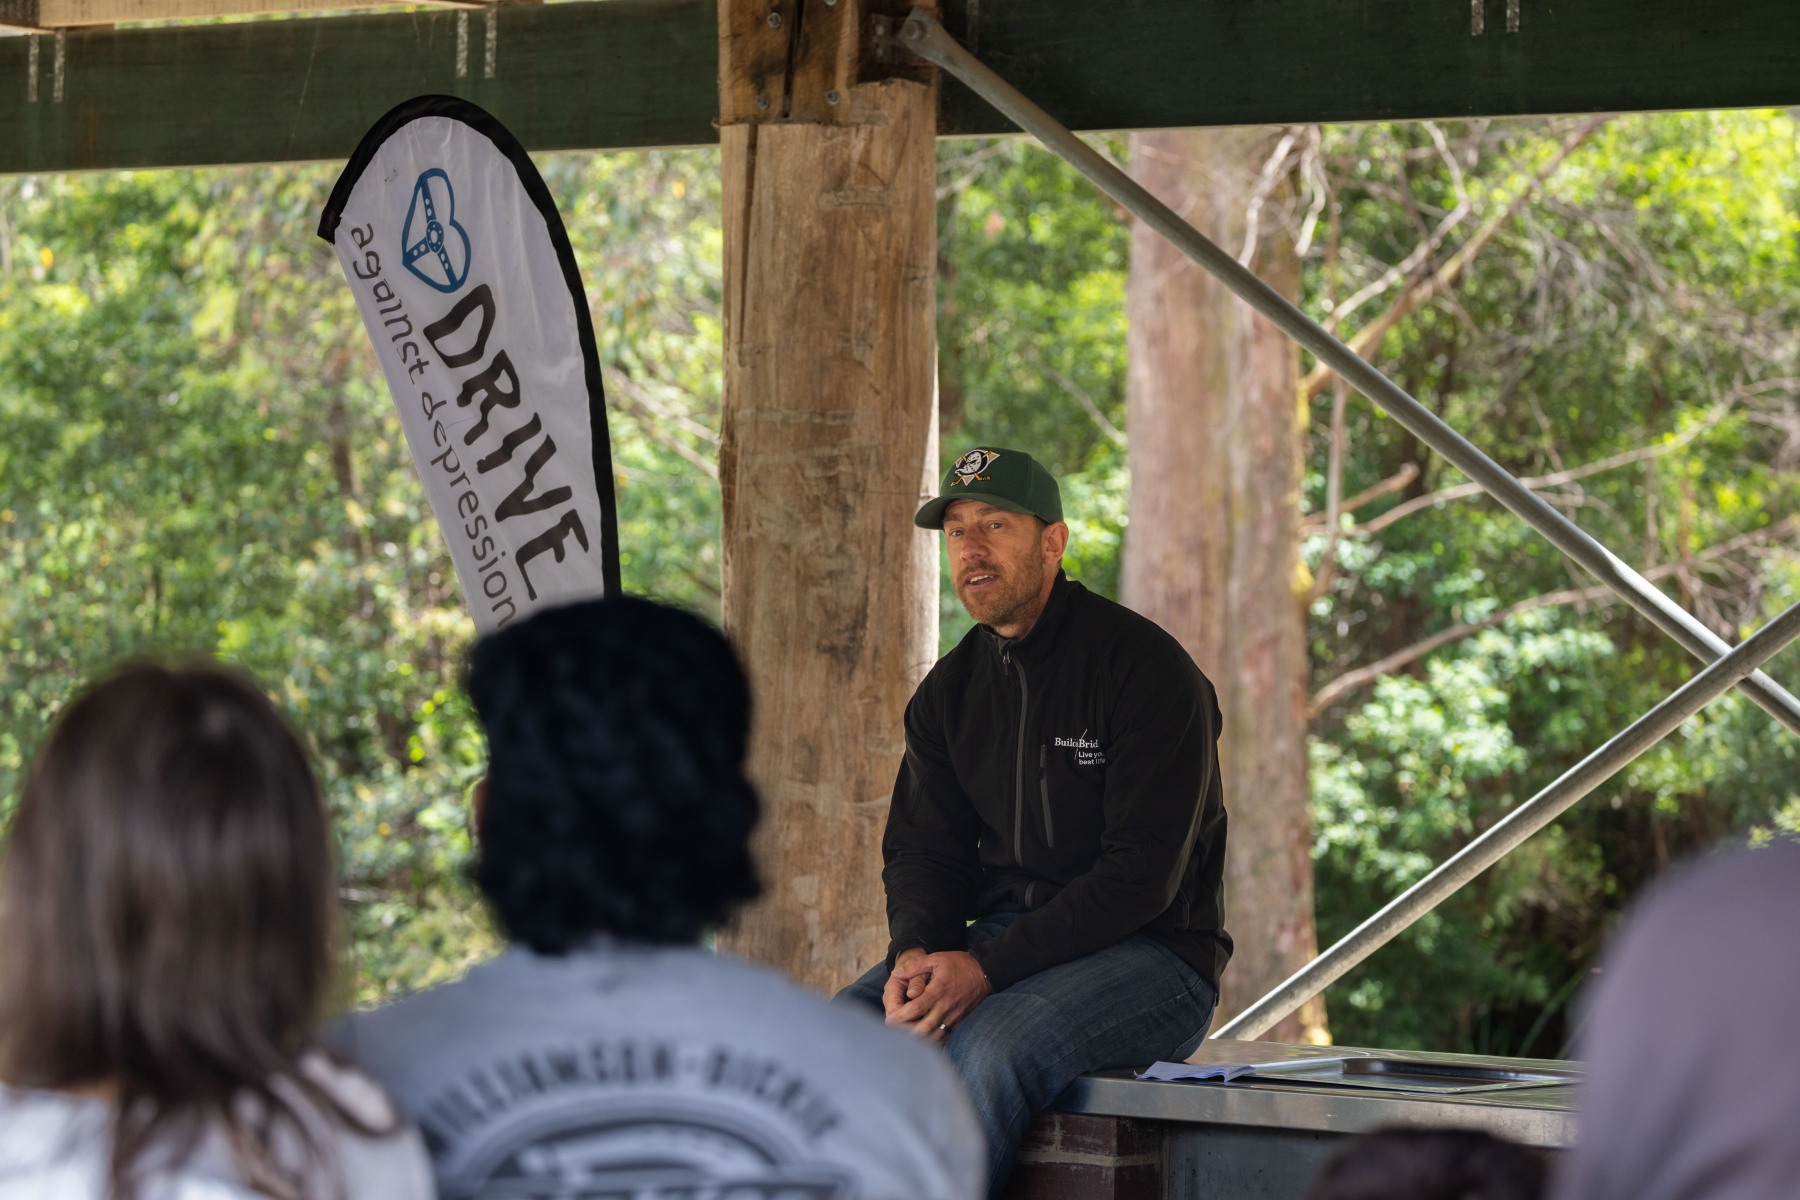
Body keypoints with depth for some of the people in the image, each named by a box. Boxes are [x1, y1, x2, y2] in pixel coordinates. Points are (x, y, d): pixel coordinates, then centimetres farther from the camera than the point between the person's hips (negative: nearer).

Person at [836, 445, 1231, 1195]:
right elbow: (921, 847, 13)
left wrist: (986, 969, -24)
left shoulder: (1145, 668, -10)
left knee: (988, 1045, -35)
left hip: (1149, 956, -6)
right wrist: (915, 954, -12)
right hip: (998, 943, 6)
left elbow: (1141, 872, -17)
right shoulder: (950, 689, 12)